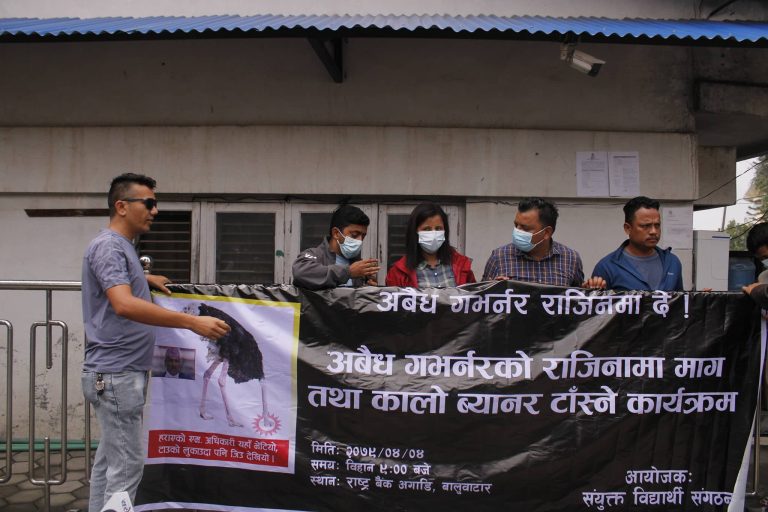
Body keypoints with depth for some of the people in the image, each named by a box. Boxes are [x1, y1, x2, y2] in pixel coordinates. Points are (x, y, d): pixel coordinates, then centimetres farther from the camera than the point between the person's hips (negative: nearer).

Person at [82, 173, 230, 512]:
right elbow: (124, 305, -31)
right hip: (116, 374, -10)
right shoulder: (108, 245, -16)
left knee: (109, 459, 15)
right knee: (126, 464, -5)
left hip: (122, 372, 10)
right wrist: (191, 322, -35)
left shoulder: (123, 246, 14)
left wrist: (146, 280, 21)